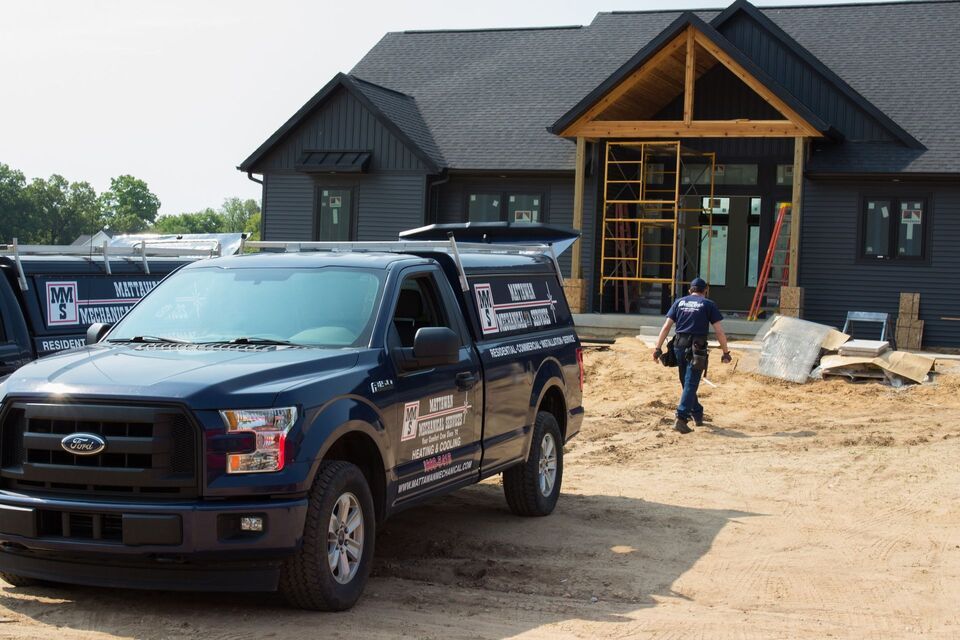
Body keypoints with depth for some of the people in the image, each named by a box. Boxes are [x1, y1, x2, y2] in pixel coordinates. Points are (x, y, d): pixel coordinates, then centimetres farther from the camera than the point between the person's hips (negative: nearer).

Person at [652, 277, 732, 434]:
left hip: (679, 346, 4)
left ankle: (698, 415, 30)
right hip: (697, 349, -4)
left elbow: (666, 327, 5)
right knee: (691, 384, -5)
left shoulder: (679, 302, 12)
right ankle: (681, 418, -17)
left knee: (687, 383, 18)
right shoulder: (708, 304, 3)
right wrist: (725, 352, 5)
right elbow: (719, 331, -2)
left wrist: (658, 348, 4)